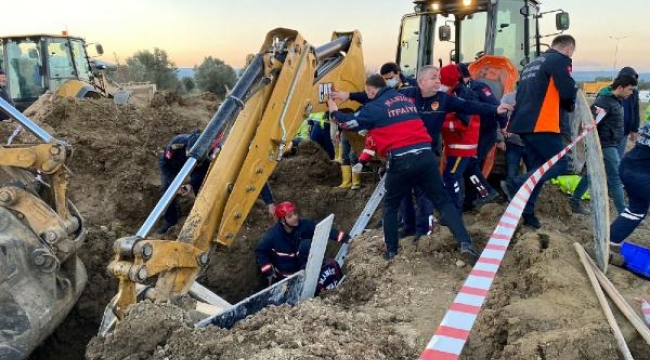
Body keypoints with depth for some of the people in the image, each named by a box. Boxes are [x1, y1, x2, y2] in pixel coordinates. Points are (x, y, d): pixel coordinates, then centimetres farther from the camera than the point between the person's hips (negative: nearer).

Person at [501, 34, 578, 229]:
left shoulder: (531, 65, 23)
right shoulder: (560, 60, -2)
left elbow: (521, 94, 25)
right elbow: (568, 91, -11)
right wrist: (570, 105, 10)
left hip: (524, 123, 9)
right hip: (542, 124, -9)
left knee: (536, 169, 12)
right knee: (559, 163, -4)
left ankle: (527, 213, 11)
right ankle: (514, 185, -16)